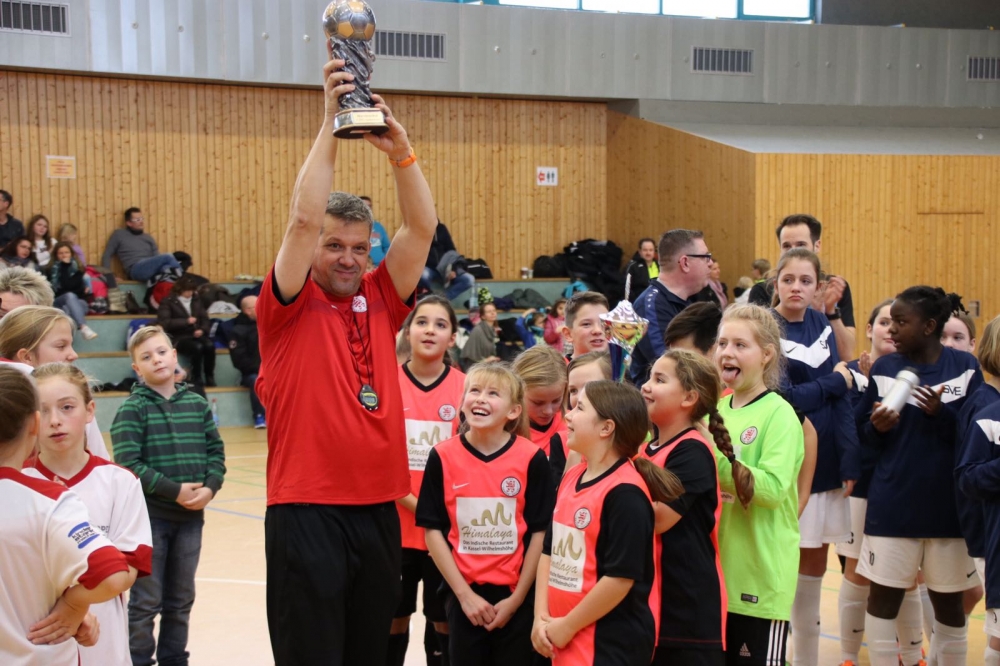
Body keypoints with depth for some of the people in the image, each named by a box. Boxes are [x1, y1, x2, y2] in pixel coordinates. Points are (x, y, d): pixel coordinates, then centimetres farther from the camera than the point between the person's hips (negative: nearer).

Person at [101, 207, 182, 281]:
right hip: (136, 270, -4)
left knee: (166, 267, -35)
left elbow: (157, 259, 20)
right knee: (168, 257, -30)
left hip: (152, 270, 4)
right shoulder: (119, 234, 16)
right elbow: (106, 256, 15)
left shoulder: (148, 238, 26)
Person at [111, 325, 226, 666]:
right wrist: (174, 491, -18)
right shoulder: (132, 408, -7)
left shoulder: (197, 403, 6)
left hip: (191, 515, 4)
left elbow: (216, 451, 6)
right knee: (146, 600, 3)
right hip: (149, 515, -4)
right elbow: (129, 463, -15)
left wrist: (210, 487, -12)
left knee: (181, 599, 14)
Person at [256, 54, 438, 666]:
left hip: (379, 507, 4)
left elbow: (423, 227, 0)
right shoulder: (289, 306, -2)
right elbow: (304, 218, -15)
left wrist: (400, 148, -11)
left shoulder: (381, 300, 9)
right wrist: (331, 121, -15)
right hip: (306, 510, -4)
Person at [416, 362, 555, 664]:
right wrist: (464, 593, -6)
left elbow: (540, 531, -4)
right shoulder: (443, 456, -5)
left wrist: (517, 597, -5)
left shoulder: (532, 458, -7)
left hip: (516, 595, -1)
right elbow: (433, 529, -2)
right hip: (463, 594, 1)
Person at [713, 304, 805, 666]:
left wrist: (721, 460, -30)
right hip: (715, 573, 7)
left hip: (761, 577, -6)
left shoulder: (779, 414, -11)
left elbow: (774, 488, -23)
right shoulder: (716, 410, 8)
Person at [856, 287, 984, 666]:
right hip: (892, 504, 1)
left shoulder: (965, 367, -2)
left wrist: (941, 412, -19)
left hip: (950, 506, 0)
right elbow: (864, 435, 5)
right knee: (883, 596, 3)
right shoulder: (884, 368, 2)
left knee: (949, 601, 11)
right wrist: (878, 428, -16)